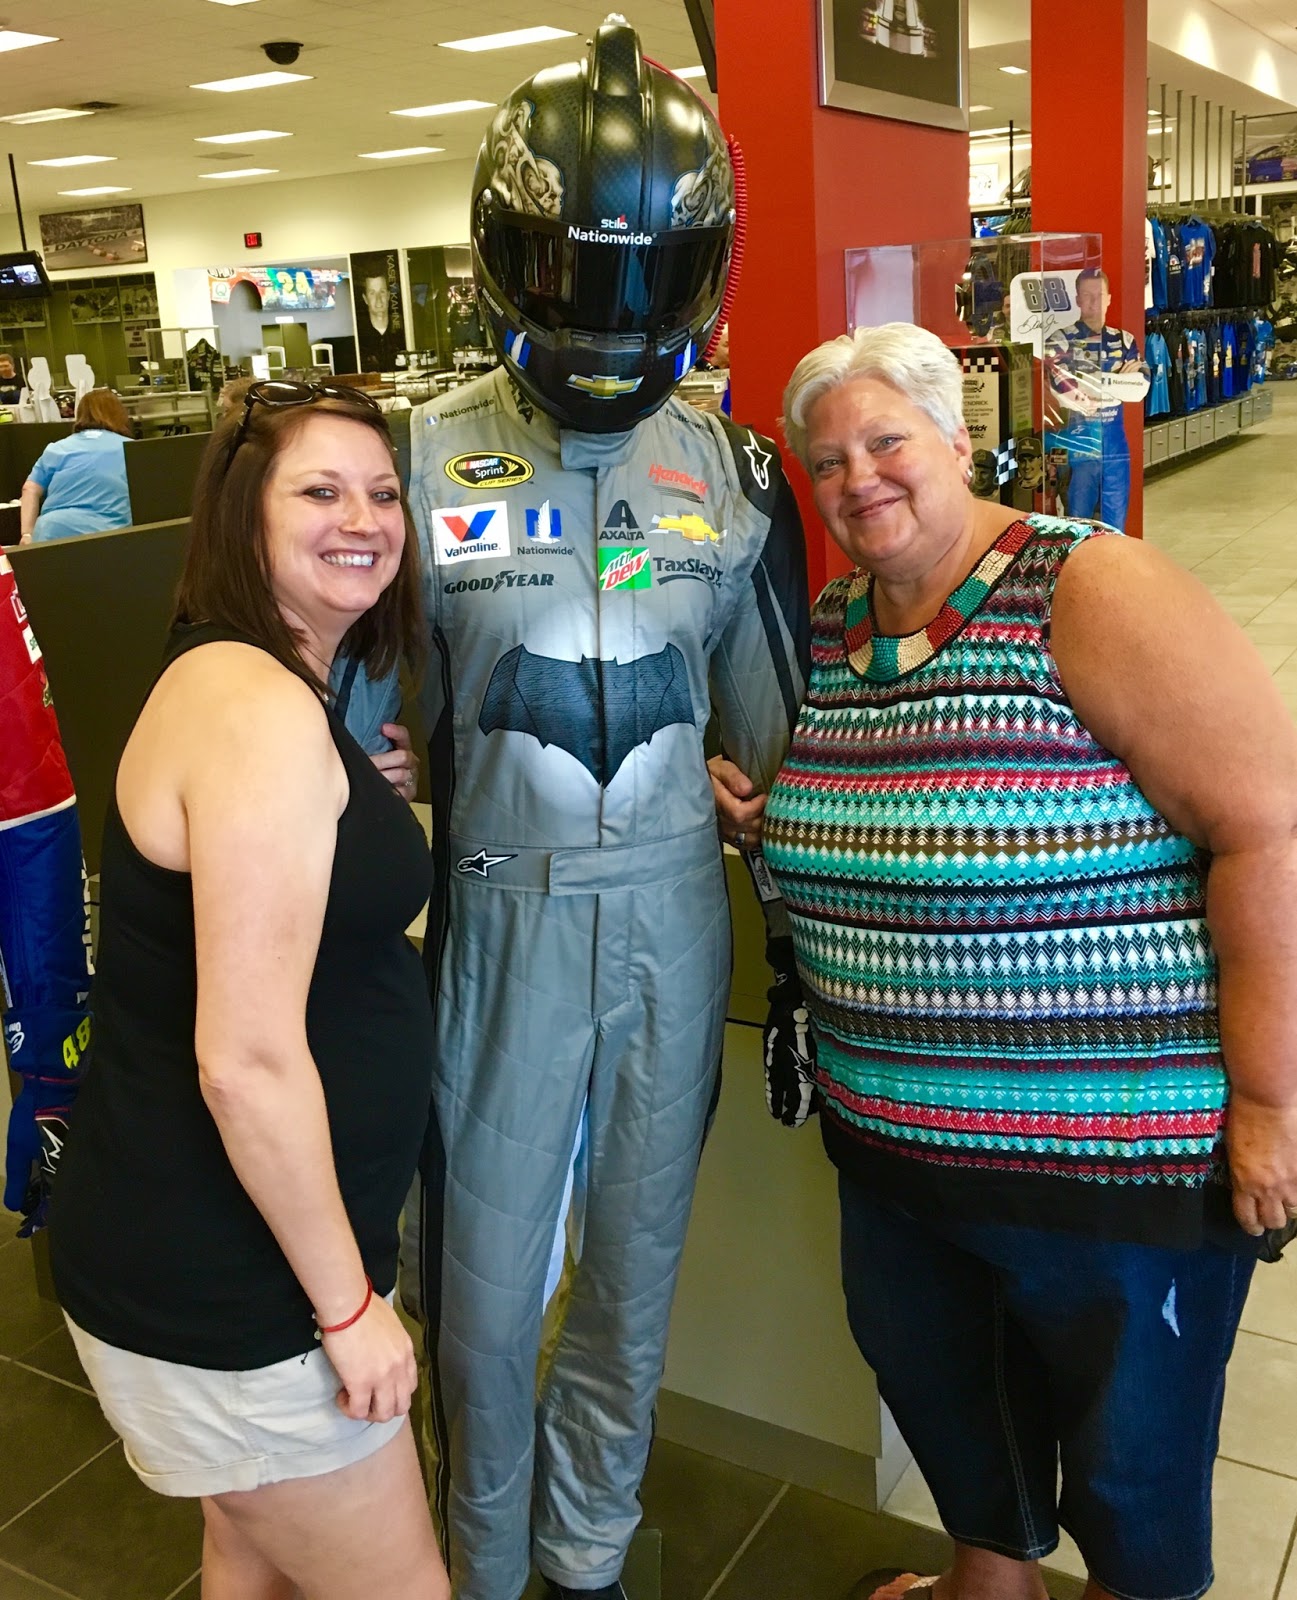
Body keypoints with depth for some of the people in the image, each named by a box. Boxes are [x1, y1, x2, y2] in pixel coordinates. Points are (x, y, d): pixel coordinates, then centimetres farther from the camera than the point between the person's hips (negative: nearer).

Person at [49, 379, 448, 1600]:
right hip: (222, 1290, -9)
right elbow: (247, 1062, -27)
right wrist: (348, 1304, -18)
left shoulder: (228, 677, 7)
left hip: (200, 1253, 9)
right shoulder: (263, 714, -24)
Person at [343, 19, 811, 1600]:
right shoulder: (425, 461, -7)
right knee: (485, 1265, 11)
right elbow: (351, 720, -1)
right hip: (501, 915, -2)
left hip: (674, 913, 3)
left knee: (637, 1254, 16)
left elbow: (772, 731, 8)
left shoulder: (734, 473, 1)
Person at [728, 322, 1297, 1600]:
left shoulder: (1090, 593, -16)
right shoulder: (827, 627, 4)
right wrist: (759, 813, -1)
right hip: (893, 1137, 7)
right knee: (934, 1389, 25)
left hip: (1118, 1152, -6)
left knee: (1129, 1456, 15)